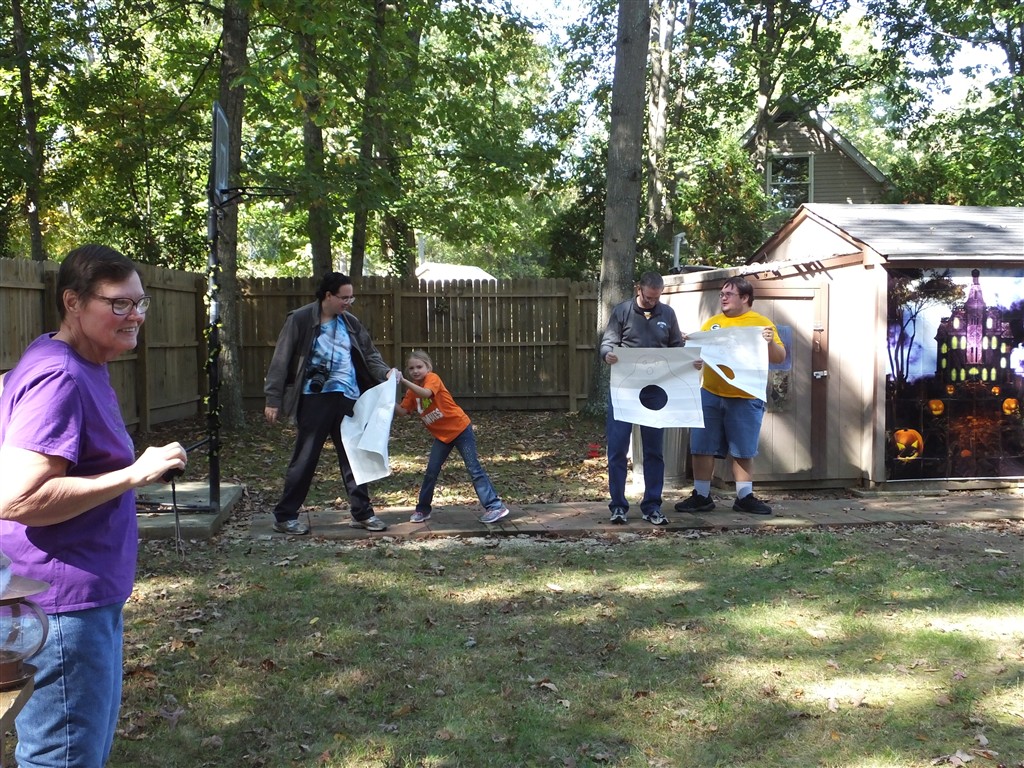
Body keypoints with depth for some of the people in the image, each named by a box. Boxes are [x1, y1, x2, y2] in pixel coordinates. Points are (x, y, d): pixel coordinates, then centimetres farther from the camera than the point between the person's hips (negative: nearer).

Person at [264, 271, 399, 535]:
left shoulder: (350, 323, 10)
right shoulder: (300, 320, -6)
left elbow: (369, 354, 14)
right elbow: (281, 360, -6)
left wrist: (385, 372, -6)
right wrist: (273, 399, -9)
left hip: (347, 398, 5)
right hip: (315, 398, -5)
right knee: (305, 458, 0)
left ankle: (362, 513, 19)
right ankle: (284, 516, 11)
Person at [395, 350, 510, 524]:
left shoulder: (433, 378, -16)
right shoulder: (412, 391, 4)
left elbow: (426, 393, -36)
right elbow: (402, 411, -4)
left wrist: (404, 381, -40)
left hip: (460, 429, -7)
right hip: (442, 436, 7)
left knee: (474, 468, -9)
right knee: (431, 472, 6)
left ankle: (495, 506, -9)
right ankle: (422, 510, 19)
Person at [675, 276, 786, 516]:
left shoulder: (761, 323, 0)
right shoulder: (712, 323, 11)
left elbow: (780, 358, -3)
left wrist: (771, 342, -22)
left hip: (745, 399, -3)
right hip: (710, 396, 3)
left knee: (743, 451, 6)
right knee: (702, 447, 4)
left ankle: (744, 497, 18)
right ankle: (701, 496, 14)